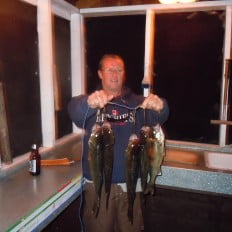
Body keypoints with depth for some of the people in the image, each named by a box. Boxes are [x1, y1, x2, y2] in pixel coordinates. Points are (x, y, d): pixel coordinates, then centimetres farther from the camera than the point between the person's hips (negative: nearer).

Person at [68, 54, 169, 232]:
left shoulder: (136, 102, 4)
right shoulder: (90, 103, -2)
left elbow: (157, 118, -13)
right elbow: (75, 110, -24)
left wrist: (159, 107, -37)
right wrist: (89, 103, -47)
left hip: (130, 184, 2)